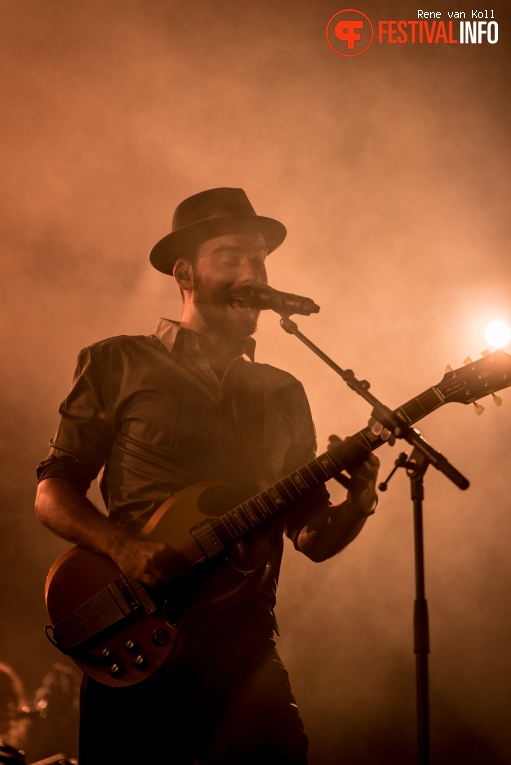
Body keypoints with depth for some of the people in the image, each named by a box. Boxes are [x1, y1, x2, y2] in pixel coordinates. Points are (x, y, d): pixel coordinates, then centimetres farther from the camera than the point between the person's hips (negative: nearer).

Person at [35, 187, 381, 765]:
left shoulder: (283, 394, 18)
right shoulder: (118, 365, 7)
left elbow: (313, 537, 16)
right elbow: (51, 493, 4)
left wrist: (357, 504, -6)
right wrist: (123, 547, -14)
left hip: (246, 652, 3)